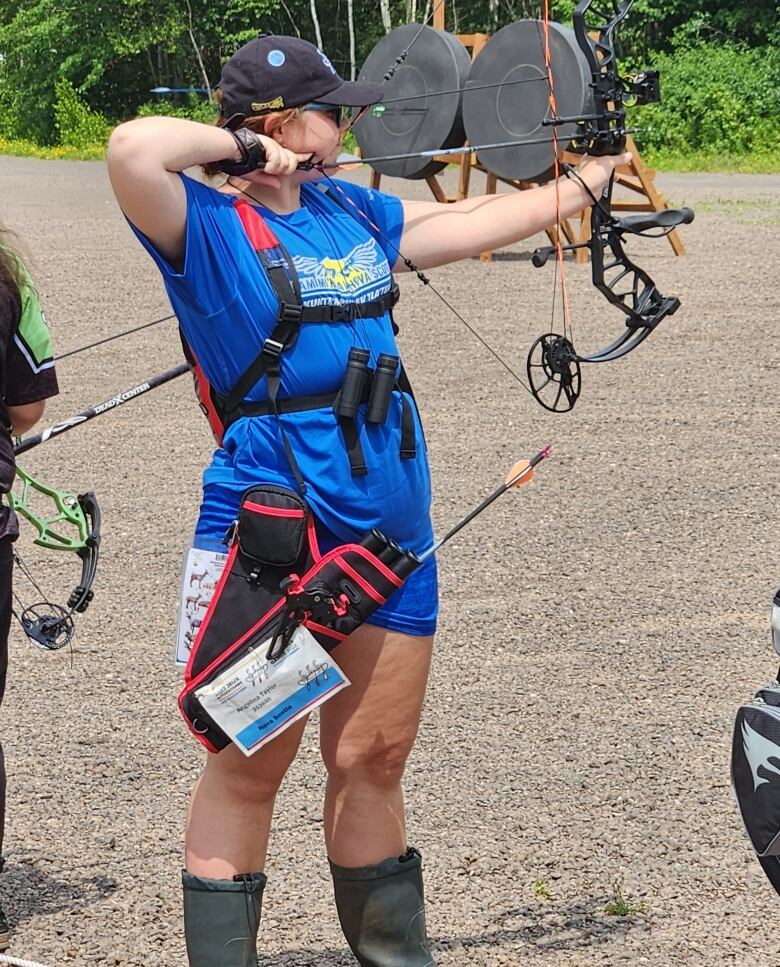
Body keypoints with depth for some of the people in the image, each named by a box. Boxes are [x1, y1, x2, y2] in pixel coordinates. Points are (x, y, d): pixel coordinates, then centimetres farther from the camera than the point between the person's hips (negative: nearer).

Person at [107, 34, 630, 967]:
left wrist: (589, 181, 38)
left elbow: (479, 221, 28)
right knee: (249, 769, 1)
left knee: (373, 760, 14)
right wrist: (237, 145, -13)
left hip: (389, 531, 7)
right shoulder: (208, 228, -9)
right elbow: (133, 149, -29)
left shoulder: (355, 214, 13)